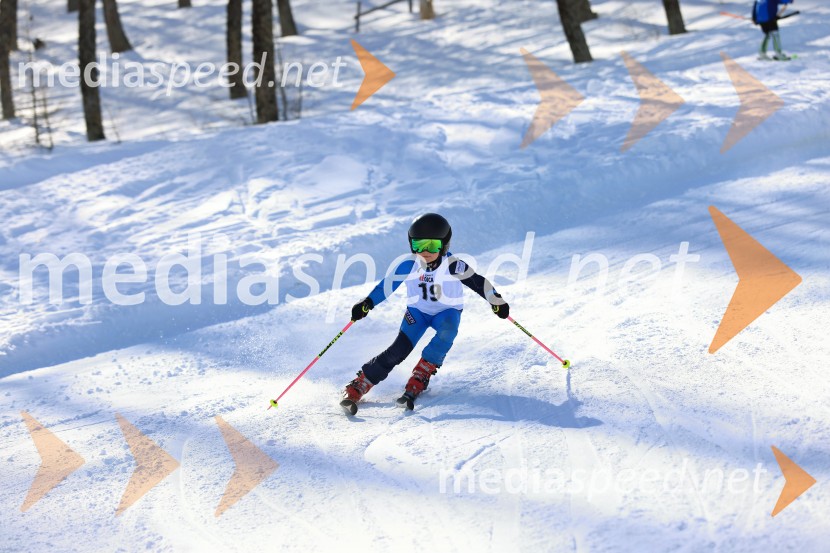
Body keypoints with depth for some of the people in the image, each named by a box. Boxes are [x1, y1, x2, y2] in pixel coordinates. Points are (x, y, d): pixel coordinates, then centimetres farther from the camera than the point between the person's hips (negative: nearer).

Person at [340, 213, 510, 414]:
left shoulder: (452, 265, -22)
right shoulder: (409, 265, -17)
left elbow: (477, 282, -16)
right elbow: (388, 284, -12)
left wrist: (497, 301, -21)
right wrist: (367, 303, -19)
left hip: (447, 311, -1)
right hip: (417, 310, 1)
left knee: (447, 333, -35)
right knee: (399, 349, -15)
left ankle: (418, 380, -24)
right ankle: (356, 389, -12)